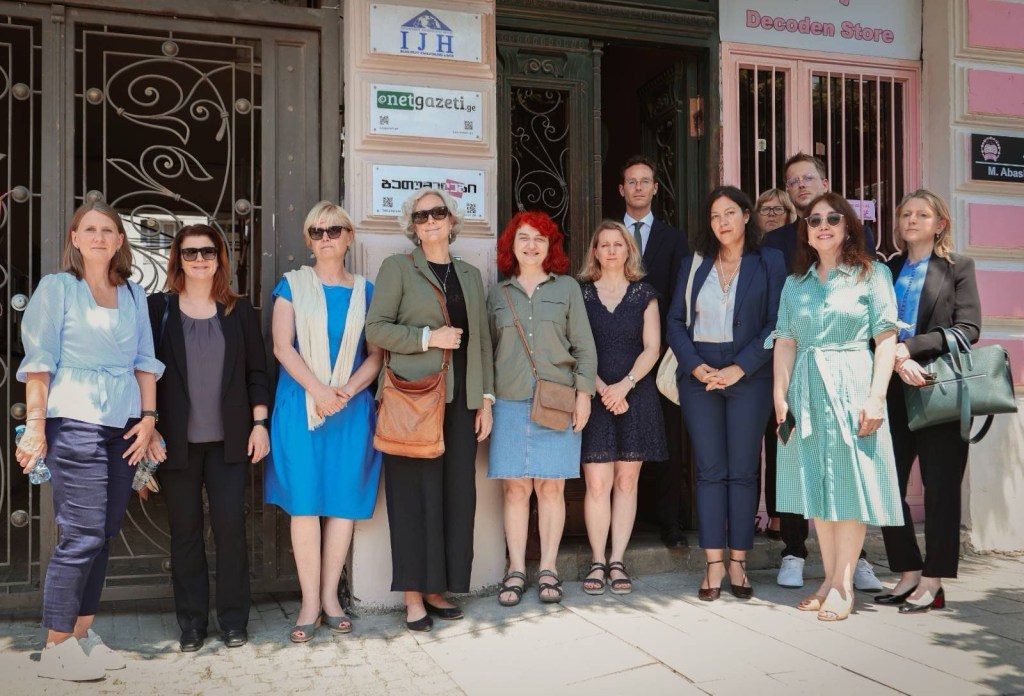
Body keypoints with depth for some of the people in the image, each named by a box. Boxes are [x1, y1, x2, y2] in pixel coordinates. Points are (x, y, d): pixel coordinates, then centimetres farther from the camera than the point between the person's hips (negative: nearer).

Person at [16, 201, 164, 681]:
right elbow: (39, 360, -4)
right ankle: (56, 648, 2)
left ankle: (82, 633, 20)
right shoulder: (57, 287, 2)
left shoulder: (134, 295, 14)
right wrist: (35, 424, -11)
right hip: (76, 422, -5)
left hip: (124, 425, 5)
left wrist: (148, 416, 3)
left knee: (104, 534, 8)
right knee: (82, 536, -8)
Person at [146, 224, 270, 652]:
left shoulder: (239, 311, 8)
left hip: (229, 440, 0)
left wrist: (260, 423, 1)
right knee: (185, 530, 4)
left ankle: (233, 621, 9)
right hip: (177, 441, 0)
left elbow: (256, 371, 8)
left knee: (230, 525, -3)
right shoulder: (158, 308, 4)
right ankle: (191, 624, 15)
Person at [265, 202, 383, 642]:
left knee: (345, 499, 1)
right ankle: (310, 602, 1)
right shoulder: (293, 285, 7)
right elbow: (282, 346, -2)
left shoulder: (365, 291, 11)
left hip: (352, 406, 2)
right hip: (300, 405, -2)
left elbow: (376, 354, 6)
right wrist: (318, 390, -14)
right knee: (304, 501, -5)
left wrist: (346, 390, -11)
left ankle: (330, 596, 12)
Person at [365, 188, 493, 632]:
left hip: (461, 401, 5)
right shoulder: (398, 267, 4)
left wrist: (486, 399, 10)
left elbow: (482, 340, 16)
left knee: (457, 494, 3)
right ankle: (413, 596, 3)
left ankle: (436, 589, 14)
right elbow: (375, 329, -5)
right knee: (415, 494, -4)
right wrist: (428, 337, -14)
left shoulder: (470, 275, 17)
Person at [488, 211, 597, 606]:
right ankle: (516, 571, 7)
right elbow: (488, 349, 13)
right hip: (510, 402, 1)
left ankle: (548, 570, 10)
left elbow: (584, 346, 6)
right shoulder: (498, 292, 12)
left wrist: (584, 393, -2)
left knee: (551, 486, 0)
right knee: (515, 487, -1)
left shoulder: (567, 287, 8)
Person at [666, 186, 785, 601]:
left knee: (743, 470, 1)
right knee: (709, 470, 1)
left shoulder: (769, 262, 4)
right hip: (699, 376, 2)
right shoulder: (693, 263, 12)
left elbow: (775, 324, -3)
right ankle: (714, 564, 5)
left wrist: (739, 368, -12)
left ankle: (738, 562, 9)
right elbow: (676, 320, 7)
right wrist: (696, 366, -7)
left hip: (748, 377, -2)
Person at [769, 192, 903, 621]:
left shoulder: (872, 274, 1)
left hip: (852, 388, -4)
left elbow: (886, 338, -5)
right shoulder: (795, 283, 13)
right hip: (807, 392, 4)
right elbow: (785, 341, 7)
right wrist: (780, 396, -2)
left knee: (850, 482, -2)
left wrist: (876, 396, -14)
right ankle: (829, 579, 15)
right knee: (816, 484, 6)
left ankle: (843, 584, 4)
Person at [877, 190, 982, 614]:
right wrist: (897, 360, -14)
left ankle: (932, 583, 9)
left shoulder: (958, 268, 4)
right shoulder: (887, 270, 14)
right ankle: (909, 574, 16)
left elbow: (968, 328, -7)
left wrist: (909, 347, -14)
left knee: (940, 488, 0)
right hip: (894, 390, 4)